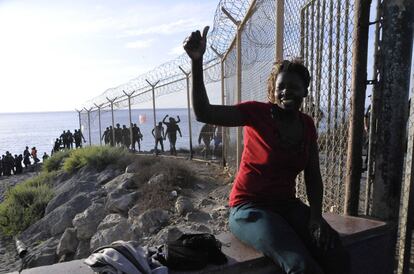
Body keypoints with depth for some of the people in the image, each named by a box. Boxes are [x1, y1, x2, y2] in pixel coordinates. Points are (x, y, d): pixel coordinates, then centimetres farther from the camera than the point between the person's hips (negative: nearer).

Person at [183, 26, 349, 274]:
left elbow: (313, 177, 9)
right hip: (250, 207, -5)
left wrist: (316, 216, -5)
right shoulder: (257, 113, -10)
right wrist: (197, 61, -33)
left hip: (288, 205, 5)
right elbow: (203, 112, -23)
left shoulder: (307, 125, 6)